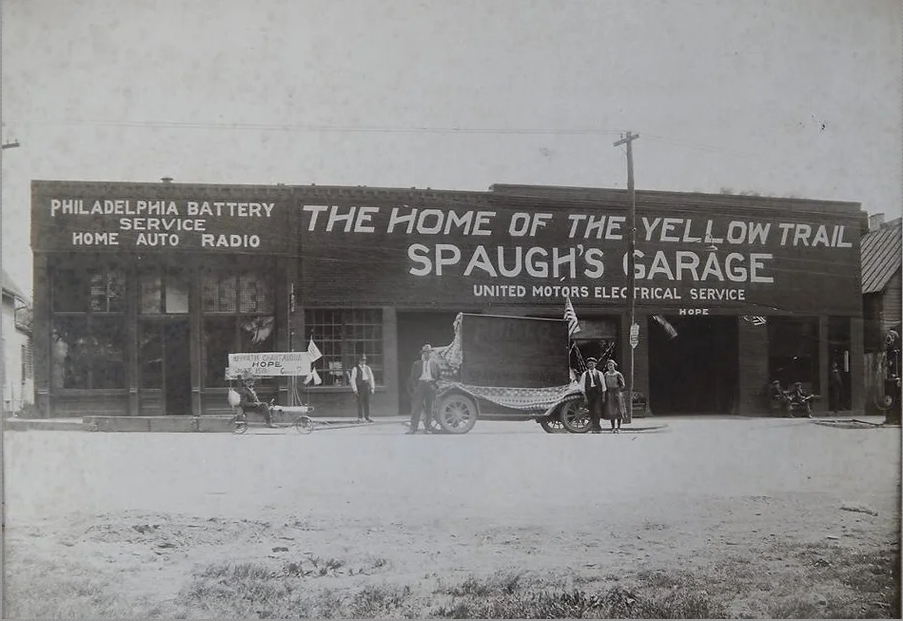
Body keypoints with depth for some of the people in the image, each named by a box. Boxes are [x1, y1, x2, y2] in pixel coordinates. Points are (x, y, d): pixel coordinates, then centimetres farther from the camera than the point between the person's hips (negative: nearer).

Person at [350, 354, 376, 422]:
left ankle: (367, 417, 3)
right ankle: (360, 417, 3)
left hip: (366, 385, 4)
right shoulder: (355, 368, -2)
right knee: (360, 402, -3)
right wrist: (355, 389, -11)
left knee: (367, 402, 1)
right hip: (359, 386, -4)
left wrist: (372, 388, 8)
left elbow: (371, 378, 14)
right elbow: (353, 379, -5)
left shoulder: (367, 368, 12)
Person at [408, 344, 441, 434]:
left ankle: (427, 428, 8)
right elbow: (412, 377, 8)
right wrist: (414, 387, -3)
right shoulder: (416, 364, 10)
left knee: (429, 409, 2)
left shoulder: (435, 363, 13)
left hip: (431, 385, 1)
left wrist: (435, 384, 8)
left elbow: (439, 375, 19)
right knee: (416, 407, -7)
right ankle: (413, 428, -7)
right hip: (420, 385, -1)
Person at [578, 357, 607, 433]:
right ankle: (594, 428, 10)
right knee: (591, 412, 2)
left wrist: (603, 397, 3)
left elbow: (603, 386, 9)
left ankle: (596, 427, -10)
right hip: (589, 393, 1)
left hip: (598, 393, -1)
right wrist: (585, 397, -3)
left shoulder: (599, 374, 8)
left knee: (598, 410, -14)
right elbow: (582, 387, 5)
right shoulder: (585, 374, 7)